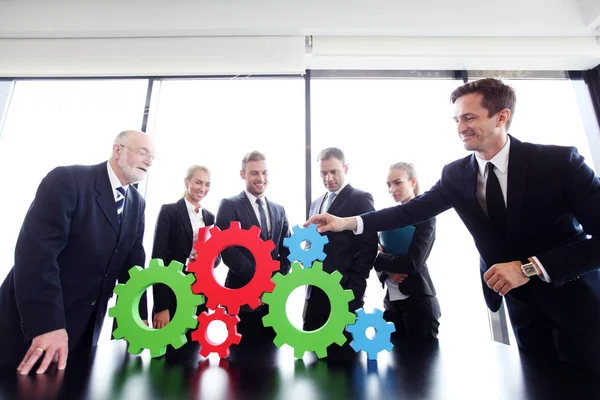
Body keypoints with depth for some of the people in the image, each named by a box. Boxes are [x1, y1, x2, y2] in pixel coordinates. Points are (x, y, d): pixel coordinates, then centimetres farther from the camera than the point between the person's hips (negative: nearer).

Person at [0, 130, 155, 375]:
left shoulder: (137, 204, 4)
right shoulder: (67, 179, -16)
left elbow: (133, 262, 4)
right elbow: (36, 249, -24)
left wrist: (139, 316, -2)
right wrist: (47, 324, -28)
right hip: (33, 318, -6)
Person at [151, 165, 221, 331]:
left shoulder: (210, 217, 8)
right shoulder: (169, 211, -6)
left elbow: (217, 256, 10)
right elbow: (158, 258, -11)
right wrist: (160, 306, -14)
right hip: (172, 296, -4)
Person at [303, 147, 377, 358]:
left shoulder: (360, 199, -6)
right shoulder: (317, 203, 16)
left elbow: (368, 249, -12)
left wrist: (352, 289, -13)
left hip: (344, 294, -6)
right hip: (315, 292, 7)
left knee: (343, 353, 6)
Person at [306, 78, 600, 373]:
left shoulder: (559, 160, -18)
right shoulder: (455, 174, -8)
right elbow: (414, 209, -14)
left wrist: (531, 267, -29)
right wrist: (350, 222, -24)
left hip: (576, 298, -2)